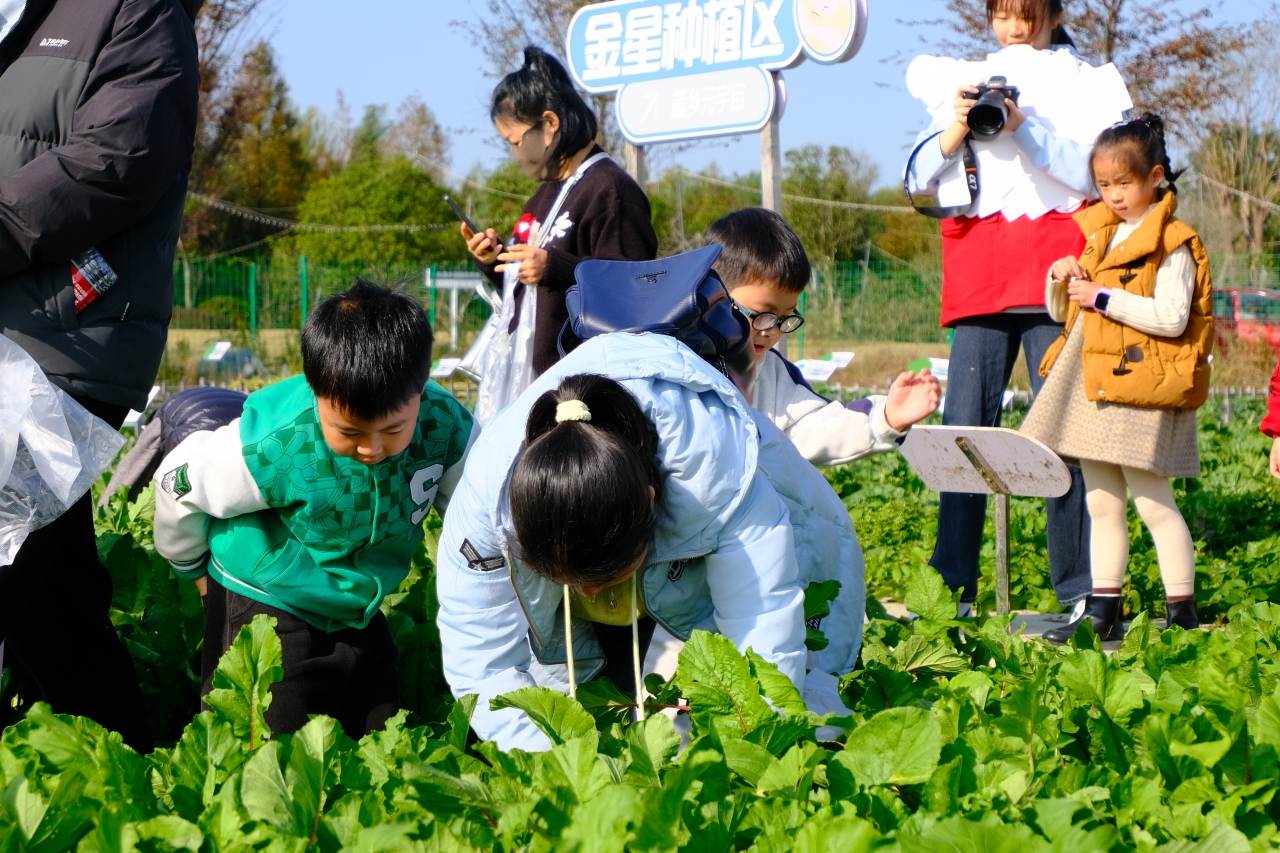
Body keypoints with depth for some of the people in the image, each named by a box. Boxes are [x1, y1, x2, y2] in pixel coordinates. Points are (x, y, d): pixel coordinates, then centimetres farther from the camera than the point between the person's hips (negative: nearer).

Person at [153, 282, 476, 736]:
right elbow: (178, 483, -13)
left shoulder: (448, 430, -23)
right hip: (264, 604, -4)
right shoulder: (273, 445, -33)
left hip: (358, 611, 5)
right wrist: (192, 565, 4)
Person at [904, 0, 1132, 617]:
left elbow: (1093, 172, -4)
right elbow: (919, 179, 10)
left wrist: (1023, 127, -15)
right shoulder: (968, 85, 20)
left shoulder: (1090, 84, 13)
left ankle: (1078, 590, -5)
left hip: (1055, 265, -2)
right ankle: (951, 584, -4)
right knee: (964, 426, -5)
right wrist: (953, 135, -8)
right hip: (979, 269, 3)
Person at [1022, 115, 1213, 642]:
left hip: (1141, 385, -7)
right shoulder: (1100, 233, 16)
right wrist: (1060, 280, -1)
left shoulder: (1172, 243, -8)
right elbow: (1062, 312, 21)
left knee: (1152, 502, -5)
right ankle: (1102, 612, 15)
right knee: (1101, 504, 10)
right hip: (1092, 382, 8)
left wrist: (1103, 297, -19)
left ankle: (1182, 614, 2)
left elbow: (1172, 318, -19)